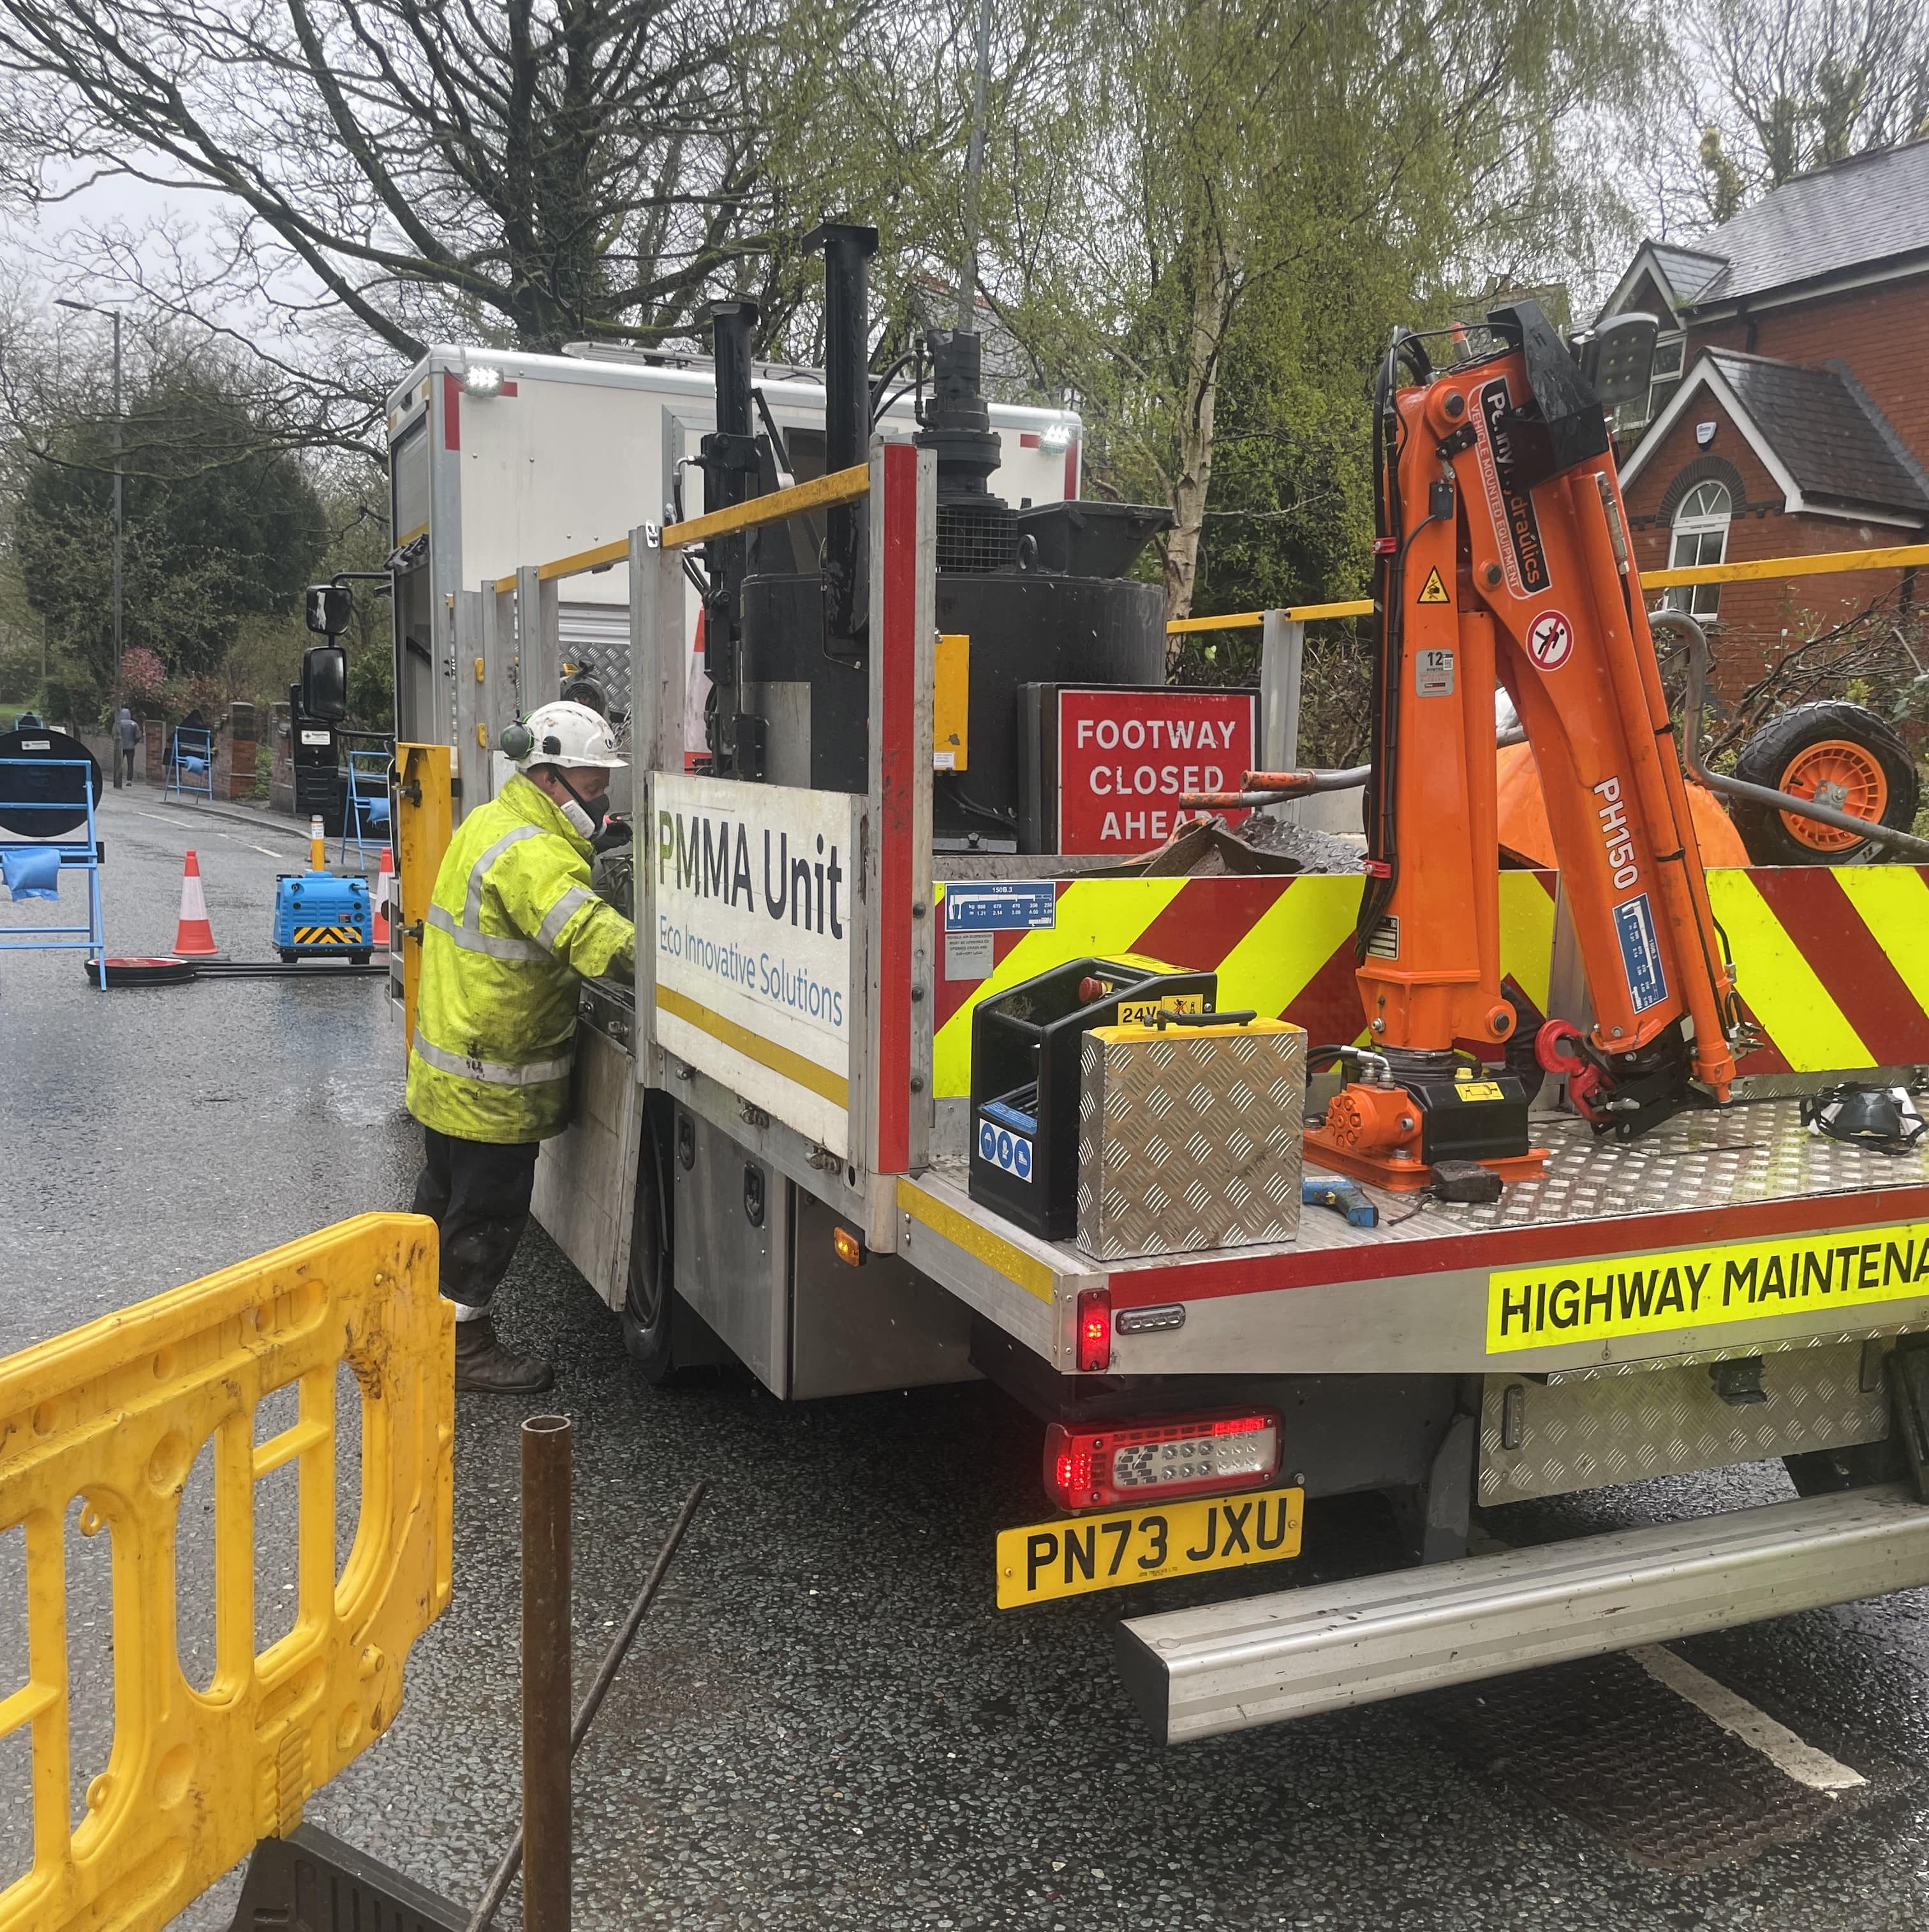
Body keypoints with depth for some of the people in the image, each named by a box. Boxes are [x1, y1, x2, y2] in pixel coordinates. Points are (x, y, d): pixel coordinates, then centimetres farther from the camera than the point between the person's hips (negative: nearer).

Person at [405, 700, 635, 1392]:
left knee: (445, 1194, 24)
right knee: (490, 1212, 3)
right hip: (492, 1079, -11)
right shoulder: (533, 855, -26)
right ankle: (462, 1343, 16)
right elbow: (597, 940, -35)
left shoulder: (490, 822, 9)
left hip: (447, 1066, 11)